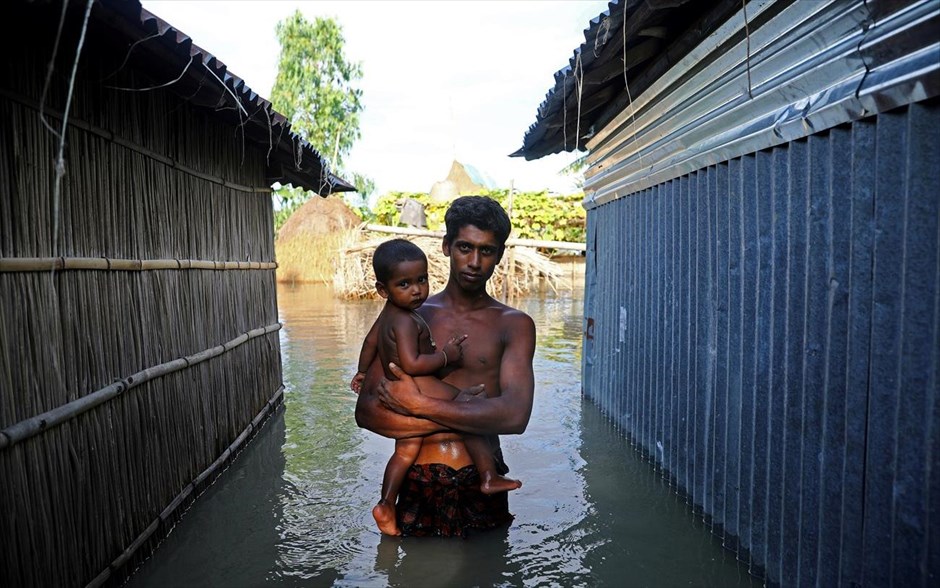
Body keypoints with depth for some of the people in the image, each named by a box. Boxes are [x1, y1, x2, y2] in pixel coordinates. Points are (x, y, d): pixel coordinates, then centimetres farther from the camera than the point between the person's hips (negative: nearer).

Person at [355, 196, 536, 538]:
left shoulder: (514, 325, -1)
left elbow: (515, 415, -17)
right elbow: (366, 411, -6)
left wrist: (418, 404, -17)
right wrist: (455, 419, -16)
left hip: (482, 485, 0)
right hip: (419, 485, 1)